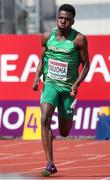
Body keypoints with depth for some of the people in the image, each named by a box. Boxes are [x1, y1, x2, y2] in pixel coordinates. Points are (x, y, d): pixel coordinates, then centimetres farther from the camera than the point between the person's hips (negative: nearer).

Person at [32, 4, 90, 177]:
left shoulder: (79, 39, -9)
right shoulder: (47, 37, 1)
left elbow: (86, 65, -3)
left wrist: (77, 84, -16)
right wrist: (37, 77, -2)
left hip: (68, 87, -1)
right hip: (50, 84, 1)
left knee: (64, 133, 8)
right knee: (45, 119, -23)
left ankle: (68, 117, 49)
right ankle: (50, 164, -20)